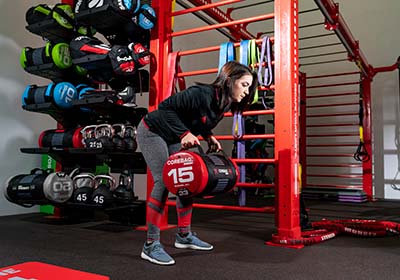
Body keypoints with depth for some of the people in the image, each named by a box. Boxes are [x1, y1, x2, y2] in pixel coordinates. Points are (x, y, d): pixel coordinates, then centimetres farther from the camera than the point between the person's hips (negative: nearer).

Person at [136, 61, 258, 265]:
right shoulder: (202, 94, -30)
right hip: (152, 132, -9)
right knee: (164, 181, -18)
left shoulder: (223, 104, -3)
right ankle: (151, 245, -11)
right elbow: (166, 108, -26)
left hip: (173, 139, 9)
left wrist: (209, 136, -3)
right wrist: (184, 133, -33)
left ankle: (184, 236, 20)